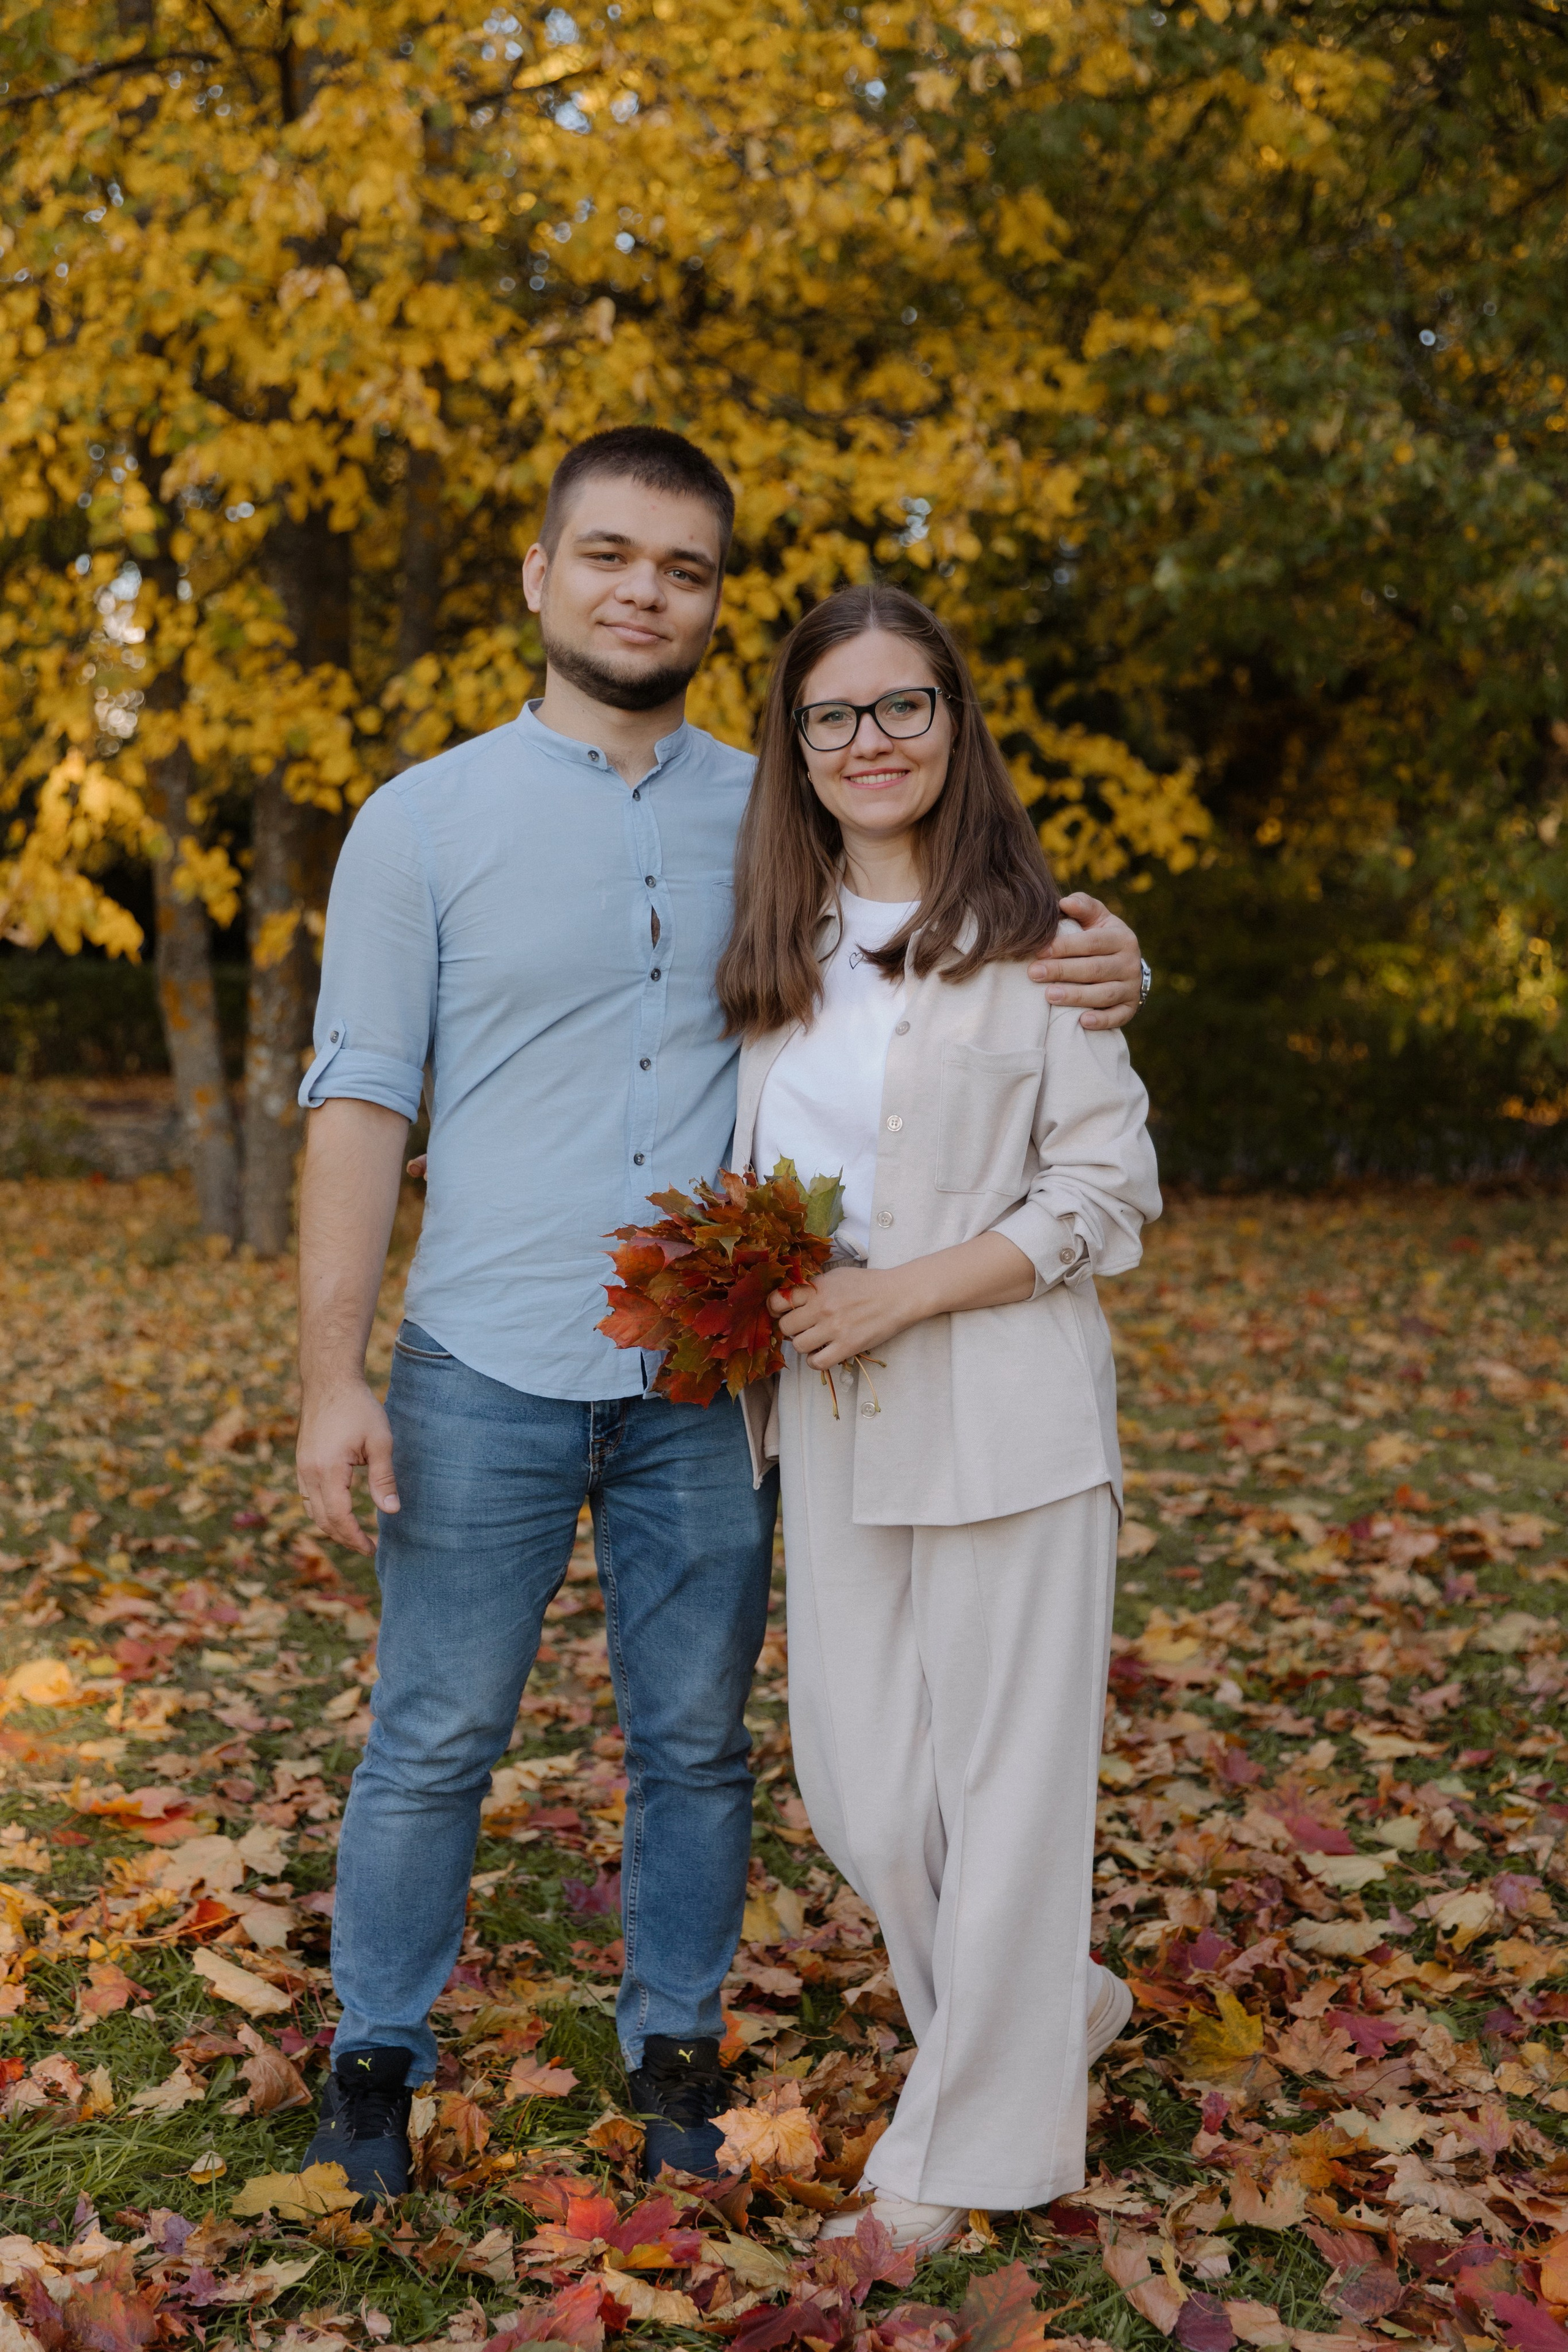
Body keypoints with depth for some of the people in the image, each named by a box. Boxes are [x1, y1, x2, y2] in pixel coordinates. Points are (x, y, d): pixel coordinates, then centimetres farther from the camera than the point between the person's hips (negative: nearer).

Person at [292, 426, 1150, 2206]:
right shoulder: (424, 823, 1)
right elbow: (359, 1106, -2)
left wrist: (1097, 972, -8)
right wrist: (330, 1375, -9)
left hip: (708, 1385, 2)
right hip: (486, 1380, -2)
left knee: (696, 1743, 12)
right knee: (433, 1742, 7)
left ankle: (675, 2043, 31)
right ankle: (376, 2054, 28)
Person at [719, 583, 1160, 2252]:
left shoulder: (1029, 941, -5)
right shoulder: (777, 950, 11)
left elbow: (1108, 1189, -7)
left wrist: (902, 1293, -16)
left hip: (1002, 1414, -5)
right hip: (834, 1423, 5)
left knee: (1002, 1778, 3)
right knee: (858, 1788, 8)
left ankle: (973, 2142, 22)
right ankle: (1058, 2008, 34)